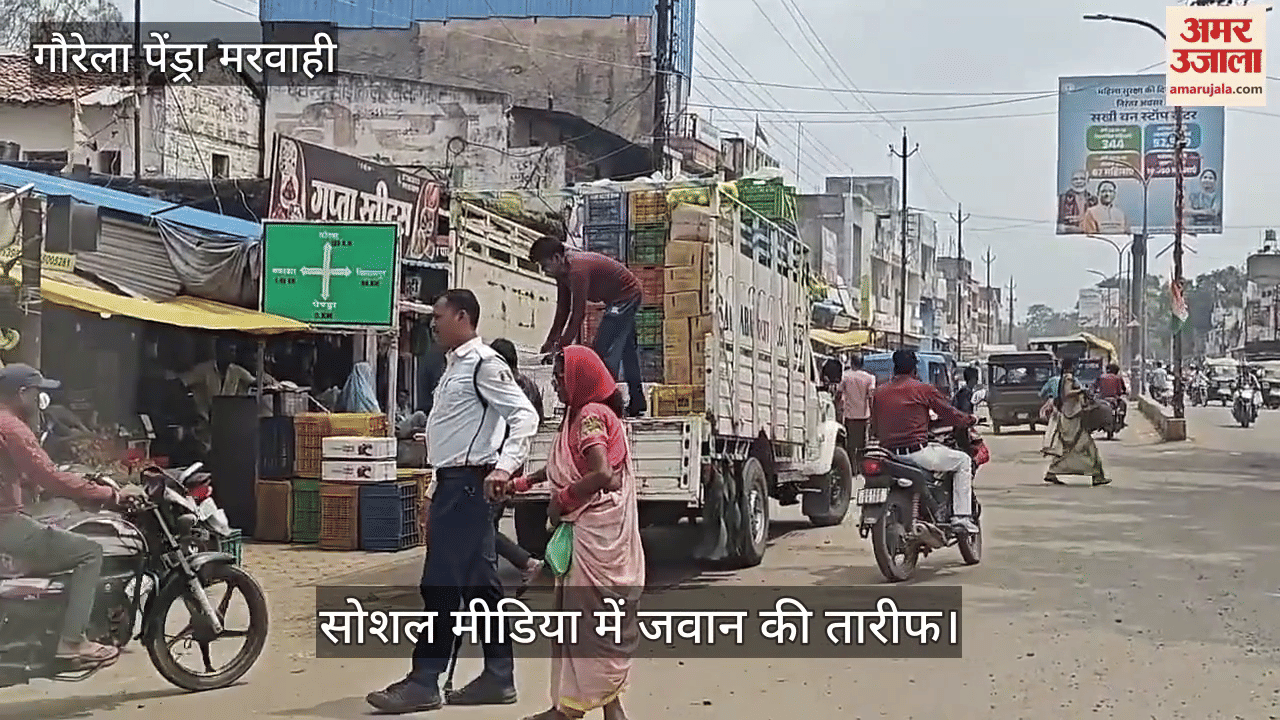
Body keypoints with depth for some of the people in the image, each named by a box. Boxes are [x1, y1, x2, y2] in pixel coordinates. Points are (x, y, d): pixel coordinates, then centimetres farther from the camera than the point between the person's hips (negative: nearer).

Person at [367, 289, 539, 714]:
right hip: (453, 482, 10)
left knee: (442, 583, -8)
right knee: (479, 584, 12)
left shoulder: (484, 363, -13)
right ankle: (498, 677, 17)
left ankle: (424, 682, -3)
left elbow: (524, 415, -19)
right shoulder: (456, 364, 16)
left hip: (466, 483, -10)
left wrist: (505, 467, -28)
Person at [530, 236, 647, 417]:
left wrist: (562, 346, -24)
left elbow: (578, 313, -28)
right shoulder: (563, 270, 0)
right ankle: (637, 404, 29)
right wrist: (550, 341, 5)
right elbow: (563, 310, 7)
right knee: (627, 349, 19)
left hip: (625, 297, -11)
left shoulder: (577, 269, -31)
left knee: (605, 350, -12)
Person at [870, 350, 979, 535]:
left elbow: (875, 428, 17)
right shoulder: (923, 389, -2)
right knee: (963, 460, 13)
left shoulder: (879, 393, 11)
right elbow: (950, 414, 4)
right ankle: (961, 517, 4)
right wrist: (969, 420, 24)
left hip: (889, 455, 6)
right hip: (917, 453, -6)